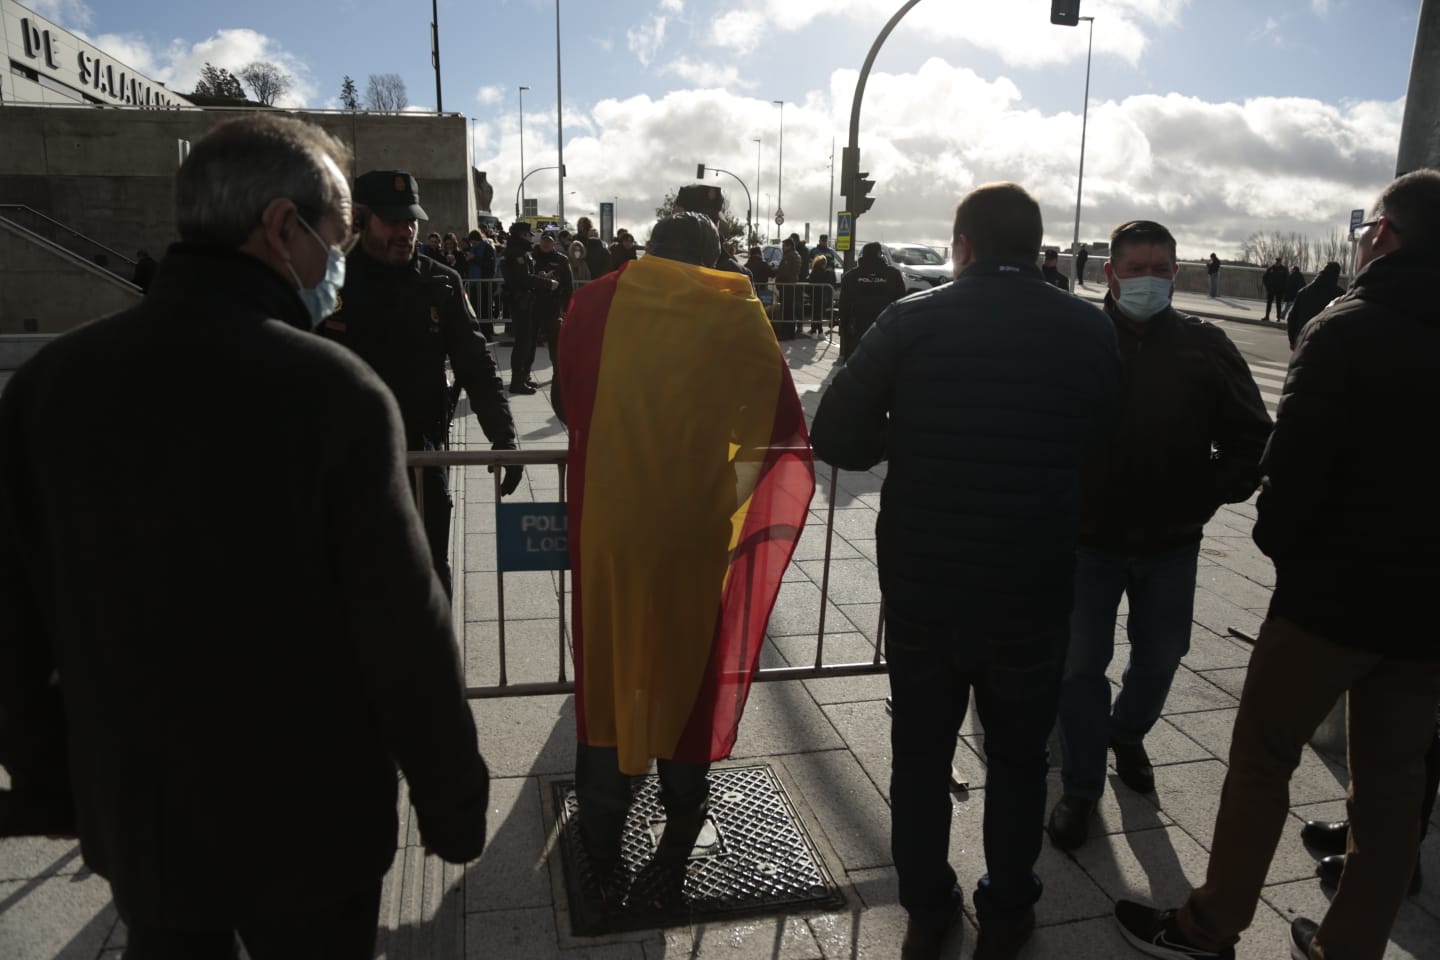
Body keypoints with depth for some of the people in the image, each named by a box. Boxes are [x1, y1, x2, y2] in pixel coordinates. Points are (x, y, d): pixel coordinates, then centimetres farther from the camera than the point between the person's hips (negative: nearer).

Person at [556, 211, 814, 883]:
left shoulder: (595, 303, -1)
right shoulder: (736, 312, -4)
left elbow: (569, 400, 9)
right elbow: (779, 426, -7)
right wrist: (734, 489, 7)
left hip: (607, 516, 1)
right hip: (696, 523, -1)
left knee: (608, 659, 15)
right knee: (687, 660, 15)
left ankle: (602, 831, 28)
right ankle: (682, 818, 30)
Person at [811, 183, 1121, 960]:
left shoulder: (911, 321, -10)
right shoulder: (1090, 330, -5)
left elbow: (837, 438, -13)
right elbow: (1099, 438, 5)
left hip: (922, 579, 0)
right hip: (1034, 583, 1)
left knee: (920, 750, 18)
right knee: (1018, 756, 20)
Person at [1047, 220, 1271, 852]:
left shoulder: (1204, 346, 0)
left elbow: (1251, 437, 6)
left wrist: (1210, 496, -4)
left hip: (1172, 541, 3)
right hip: (1090, 537, -2)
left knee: (1160, 655, 18)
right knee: (1080, 663, 3)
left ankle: (1127, 734, 48)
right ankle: (1080, 789, 20)